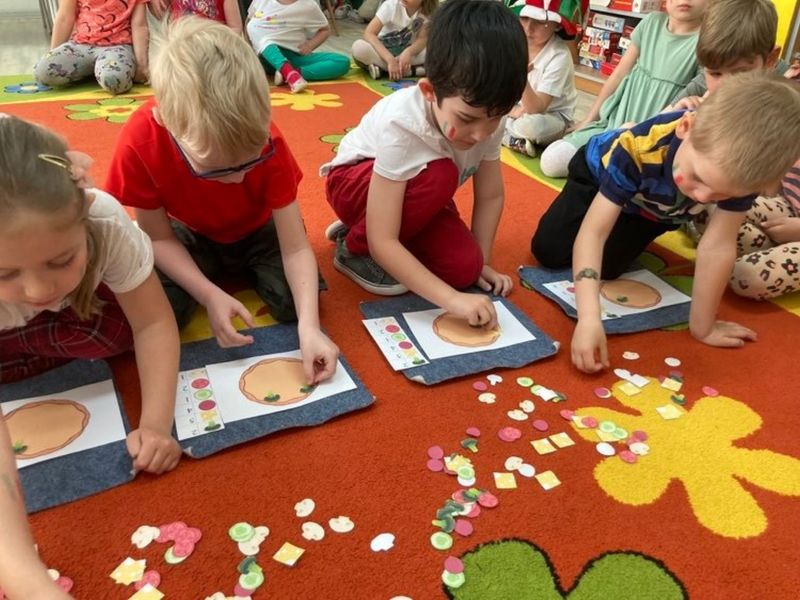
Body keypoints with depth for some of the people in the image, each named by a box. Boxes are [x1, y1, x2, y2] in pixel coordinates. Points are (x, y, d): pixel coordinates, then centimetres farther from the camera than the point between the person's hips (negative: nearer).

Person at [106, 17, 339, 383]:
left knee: (292, 302, -23)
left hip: (258, 231, 0)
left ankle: (246, 268, 9)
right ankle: (227, 272, 6)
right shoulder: (140, 143, -33)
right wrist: (211, 296, -32)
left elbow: (296, 248, -30)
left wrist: (308, 326, -42)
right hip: (191, 236, 1)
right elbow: (159, 238, -19)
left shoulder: (267, 144, -33)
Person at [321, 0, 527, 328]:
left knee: (463, 266, -18)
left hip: (416, 194, 6)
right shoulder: (402, 124, -38)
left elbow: (491, 196, -8)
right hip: (355, 181, -5)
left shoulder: (486, 118, -23)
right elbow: (383, 242, -39)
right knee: (440, 176, -36)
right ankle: (354, 248, -12)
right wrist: (452, 298, -43)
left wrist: (480, 264, -10)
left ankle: (360, 228, 6)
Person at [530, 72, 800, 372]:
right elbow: (594, 232, -46)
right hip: (599, 173, -2)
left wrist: (702, 326, -26)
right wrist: (588, 317, -57)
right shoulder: (636, 149, -47)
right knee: (549, 252, -1)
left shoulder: (743, 165, -39)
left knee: (605, 267, -8)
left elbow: (718, 246, -32)